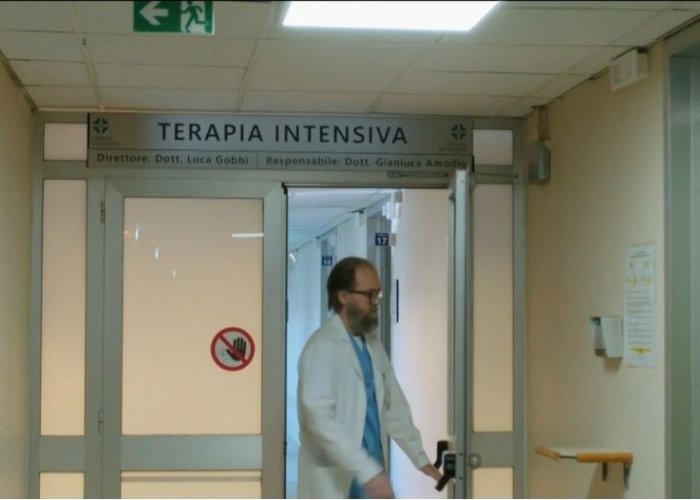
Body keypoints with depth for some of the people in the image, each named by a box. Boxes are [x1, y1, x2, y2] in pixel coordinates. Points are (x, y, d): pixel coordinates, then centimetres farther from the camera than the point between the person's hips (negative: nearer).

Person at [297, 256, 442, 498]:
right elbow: (320, 418, -26)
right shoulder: (322, 348, -15)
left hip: (369, 477, 8)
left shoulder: (372, 346, 12)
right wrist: (367, 471, -30)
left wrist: (420, 459, 15)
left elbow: (394, 407, 20)